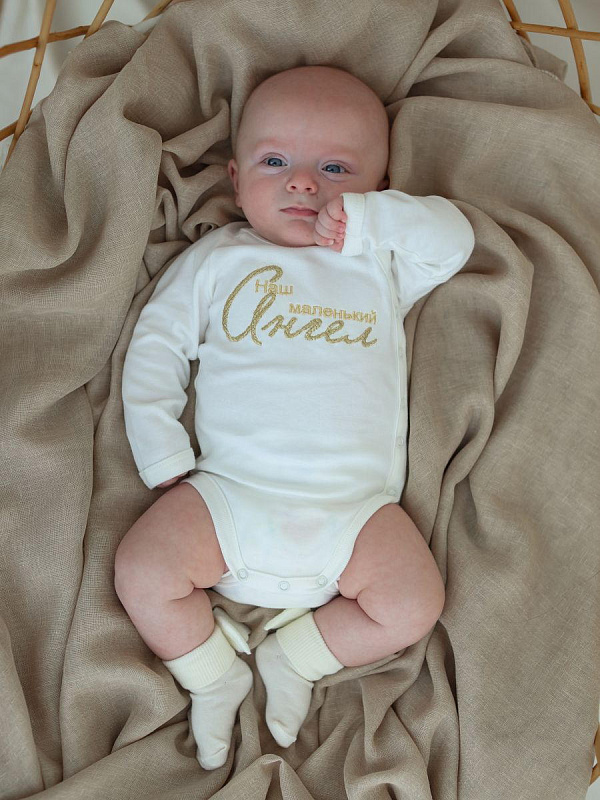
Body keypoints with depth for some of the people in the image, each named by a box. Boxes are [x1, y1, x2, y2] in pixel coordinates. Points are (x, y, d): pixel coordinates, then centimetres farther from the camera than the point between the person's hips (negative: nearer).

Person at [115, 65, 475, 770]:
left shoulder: (384, 265, 10)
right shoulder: (216, 259, 9)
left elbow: (454, 237, -3)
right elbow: (156, 347, 6)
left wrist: (359, 217, -10)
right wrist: (164, 459, -4)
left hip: (354, 508, 0)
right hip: (227, 493, 0)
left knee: (416, 605, -13)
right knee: (141, 571, -14)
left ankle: (294, 658, 11)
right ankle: (215, 676, 13)